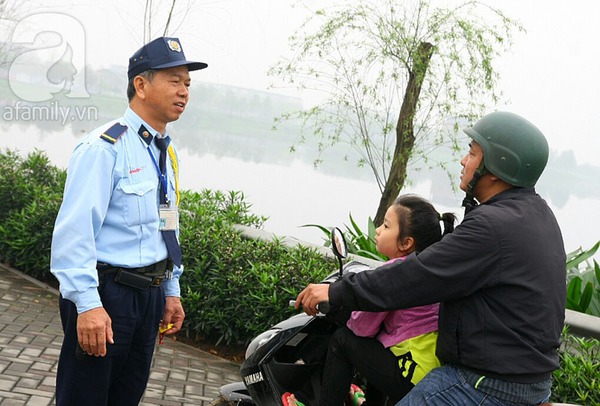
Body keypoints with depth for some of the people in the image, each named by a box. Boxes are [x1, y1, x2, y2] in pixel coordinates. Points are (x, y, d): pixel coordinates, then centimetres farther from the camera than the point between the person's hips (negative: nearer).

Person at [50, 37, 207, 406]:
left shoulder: (167, 153, 11)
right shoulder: (106, 146, -15)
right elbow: (75, 229, -21)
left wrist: (171, 291, 20)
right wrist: (88, 304, -25)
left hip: (150, 293, 8)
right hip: (105, 293, -8)